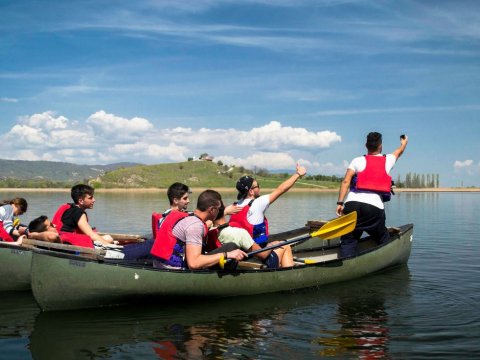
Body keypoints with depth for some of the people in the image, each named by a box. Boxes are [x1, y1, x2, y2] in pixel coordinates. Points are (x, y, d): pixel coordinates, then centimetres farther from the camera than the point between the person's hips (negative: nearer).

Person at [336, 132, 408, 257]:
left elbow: (346, 181, 1)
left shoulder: (358, 160, 14)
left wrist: (340, 202, 0)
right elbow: (399, 152, 44)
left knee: (348, 241, 2)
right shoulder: (387, 160, 19)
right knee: (384, 241, 17)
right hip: (375, 206, 0)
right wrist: (404, 143, 66)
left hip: (352, 203, 0)